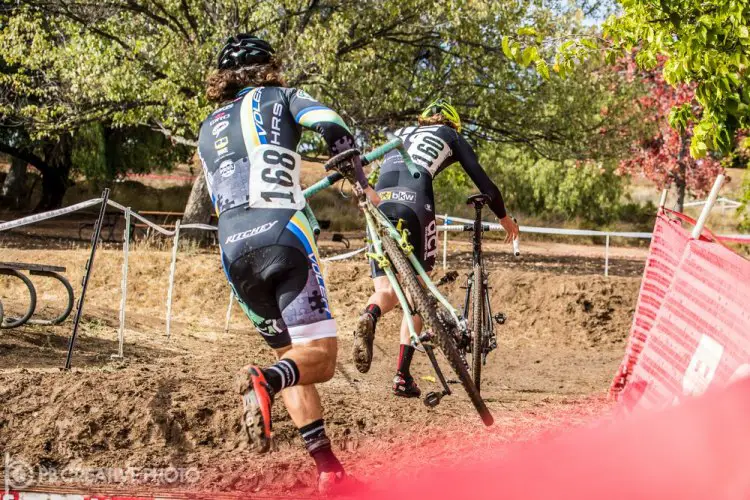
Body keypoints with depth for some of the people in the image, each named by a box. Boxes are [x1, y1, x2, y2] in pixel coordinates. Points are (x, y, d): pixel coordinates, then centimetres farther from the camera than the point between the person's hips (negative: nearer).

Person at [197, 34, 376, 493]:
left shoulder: (208, 131, 28)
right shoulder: (280, 98, 15)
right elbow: (333, 127, -4)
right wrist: (362, 183, 9)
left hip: (233, 248, 5)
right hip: (282, 235, -5)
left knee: (291, 354, 14)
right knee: (319, 352, -4)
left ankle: (326, 464, 1)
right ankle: (265, 382, -37)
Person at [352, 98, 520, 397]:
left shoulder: (401, 134, 36)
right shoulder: (451, 136, 26)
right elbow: (482, 180, 25)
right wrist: (504, 217, 39)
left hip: (379, 202, 3)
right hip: (415, 202, -3)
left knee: (386, 290, 6)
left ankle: (369, 316, -32)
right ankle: (402, 377, 0)